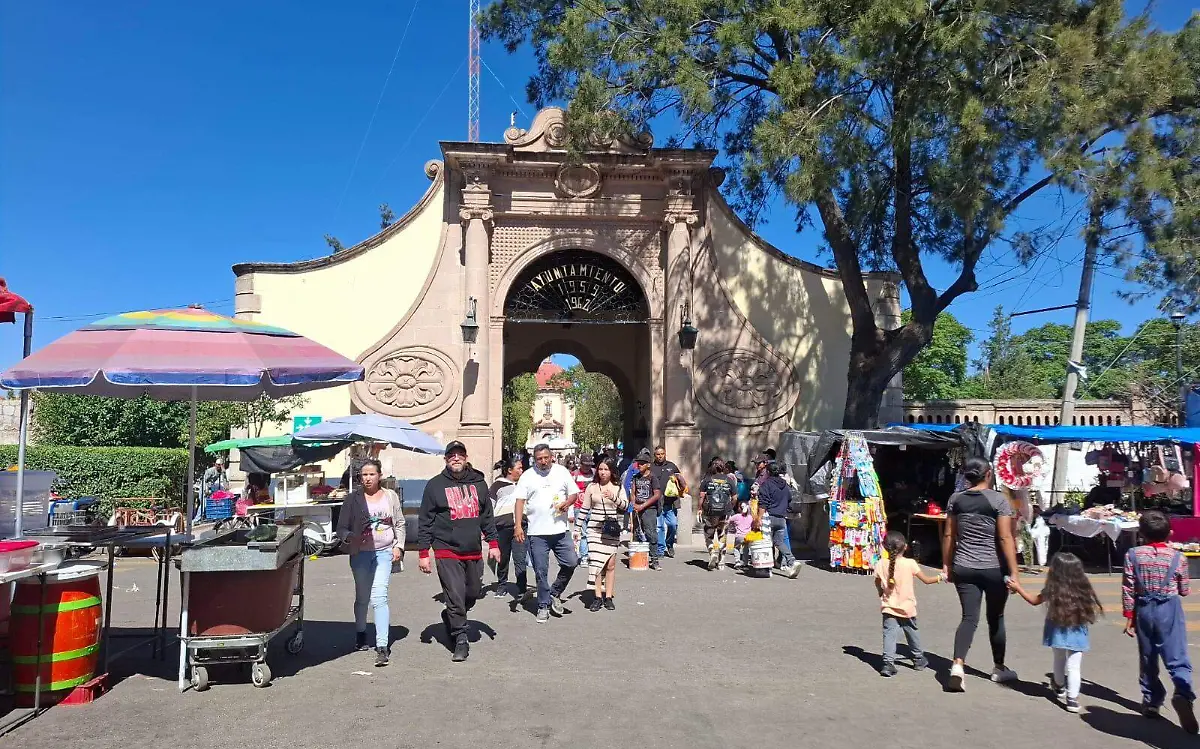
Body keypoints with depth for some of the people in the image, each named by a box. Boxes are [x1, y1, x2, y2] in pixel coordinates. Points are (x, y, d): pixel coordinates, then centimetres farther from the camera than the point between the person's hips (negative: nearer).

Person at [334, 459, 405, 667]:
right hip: (360, 553, 1)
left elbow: (400, 523, 12)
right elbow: (341, 528, 1)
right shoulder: (352, 499, 1)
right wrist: (349, 537, -20)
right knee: (362, 597, 11)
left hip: (384, 552, -1)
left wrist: (398, 546, 1)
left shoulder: (390, 496, 6)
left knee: (379, 597, -12)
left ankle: (382, 646, -15)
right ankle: (360, 634, 35)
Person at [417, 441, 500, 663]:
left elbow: (487, 516, 15)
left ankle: (450, 617, 39)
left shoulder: (478, 483, 9)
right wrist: (424, 552, -3)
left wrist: (493, 543, 10)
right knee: (455, 595, -7)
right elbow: (425, 522, 0)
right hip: (447, 552, -4)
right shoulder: (435, 485, -1)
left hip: (474, 552, 4)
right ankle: (460, 639, 6)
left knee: (474, 592, 12)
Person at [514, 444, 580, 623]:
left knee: (571, 562, -3)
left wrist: (567, 503, -10)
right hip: (537, 532, -1)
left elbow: (573, 493, 12)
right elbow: (520, 501, -2)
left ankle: (555, 593, 20)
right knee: (541, 572, 3)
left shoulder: (562, 472, 6)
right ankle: (543, 607, 17)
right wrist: (518, 525, -12)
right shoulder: (527, 476, 2)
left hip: (560, 529, 2)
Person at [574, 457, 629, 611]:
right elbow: (584, 509, 11)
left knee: (610, 564, 2)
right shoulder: (591, 487, 6)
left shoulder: (618, 487, 5)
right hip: (594, 529, 0)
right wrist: (577, 528, 9)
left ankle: (608, 597, 11)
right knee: (596, 562, -8)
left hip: (612, 530, 0)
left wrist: (613, 497, -22)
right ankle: (598, 597, -1)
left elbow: (625, 505, -6)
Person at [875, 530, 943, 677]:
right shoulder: (910, 563, -13)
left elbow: (878, 585, 5)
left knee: (889, 634, -3)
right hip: (907, 608, 0)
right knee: (913, 633, 20)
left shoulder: (881, 565, -7)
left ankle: (888, 662, -17)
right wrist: (941, 577, 12)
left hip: (889, 607, 0)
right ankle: (918, 660, 38)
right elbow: (926, 580, -4)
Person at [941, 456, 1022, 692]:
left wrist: (946, 565, 15)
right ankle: (999, 668, 30)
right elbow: (1005, 538, -13)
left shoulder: (955, 499, 3)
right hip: (994, 569, -2)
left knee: (969, 618, 3)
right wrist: (1014, 571, -11)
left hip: (964, 568, 3)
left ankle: (958, 664, -17)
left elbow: (948, 535, 6)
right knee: (995, 618, 15)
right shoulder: (998, 500, -9)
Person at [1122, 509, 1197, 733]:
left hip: (1143, 609, 2)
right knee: (1177, 657, -4)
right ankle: (1183, 694, -29)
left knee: (1147, 658, 15)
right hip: (1169, 609, -1)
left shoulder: (1133, 554, -4)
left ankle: (1151, 701, 22)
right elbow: (1184, 591, 6)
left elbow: (1128, 589, -4)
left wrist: (1129, 616, 4)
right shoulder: (1178, 557, -5)